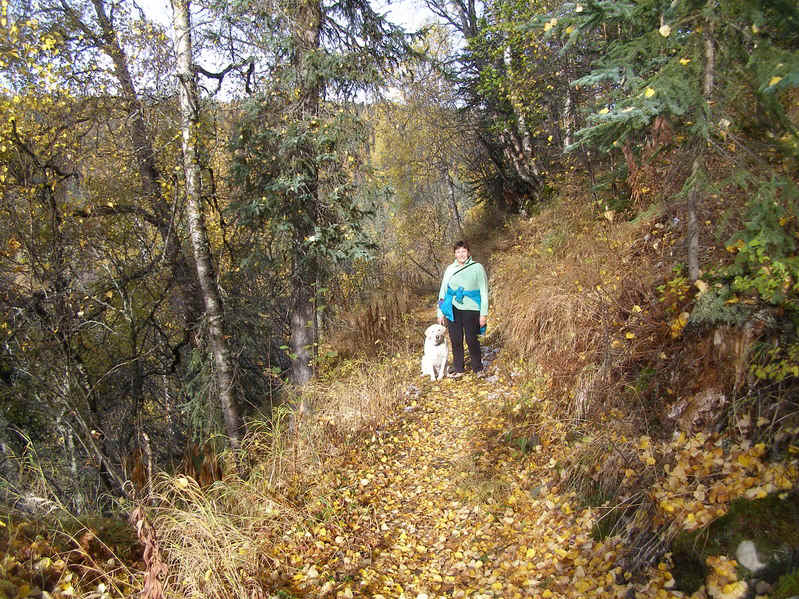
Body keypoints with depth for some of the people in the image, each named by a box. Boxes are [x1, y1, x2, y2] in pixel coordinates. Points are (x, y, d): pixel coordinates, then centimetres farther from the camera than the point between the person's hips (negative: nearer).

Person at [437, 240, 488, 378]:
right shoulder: (450, 269, 11)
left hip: (470, 309, -3)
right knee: (455, 341, 8)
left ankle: (478, 368, 19)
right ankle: (458, 369, 21)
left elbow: (484, 292, 0)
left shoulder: (477, 268, 1)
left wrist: (484, 313, -5)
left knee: (472, 340, 1)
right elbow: (443, 291, 16)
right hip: (453, 309, 3)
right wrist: (440, 312, 11)